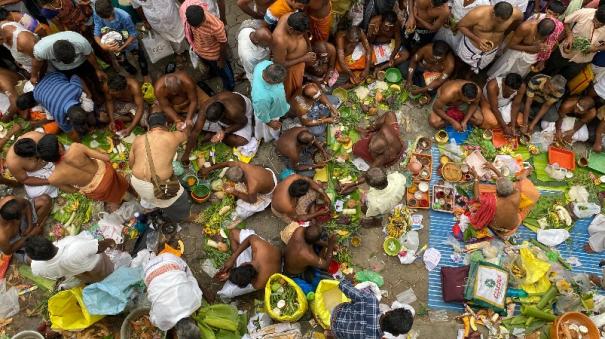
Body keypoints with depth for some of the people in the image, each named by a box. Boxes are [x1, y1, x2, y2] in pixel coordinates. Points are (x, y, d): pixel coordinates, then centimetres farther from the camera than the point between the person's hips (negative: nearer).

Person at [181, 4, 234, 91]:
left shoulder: (216, 26, -44)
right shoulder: (184, 10, -29)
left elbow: (223, 44, -23)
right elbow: (189, 30, -6)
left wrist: (222, 60, -8)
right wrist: (192, 44, 11)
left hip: (214, 54, -4)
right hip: (198, 50, 4)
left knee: (223, 72, 26)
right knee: (209, 65, 37)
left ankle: (229, 88, 57)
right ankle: (213, 71, 72)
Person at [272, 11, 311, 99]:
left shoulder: (292, 17, -25)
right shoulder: (280, 40, -45)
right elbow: (281, 65, -31)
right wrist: (304, 59, -28)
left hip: (299, 59, 7)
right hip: (290, 66, -6)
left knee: (298, 83, 34)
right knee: (289, 89, 24)